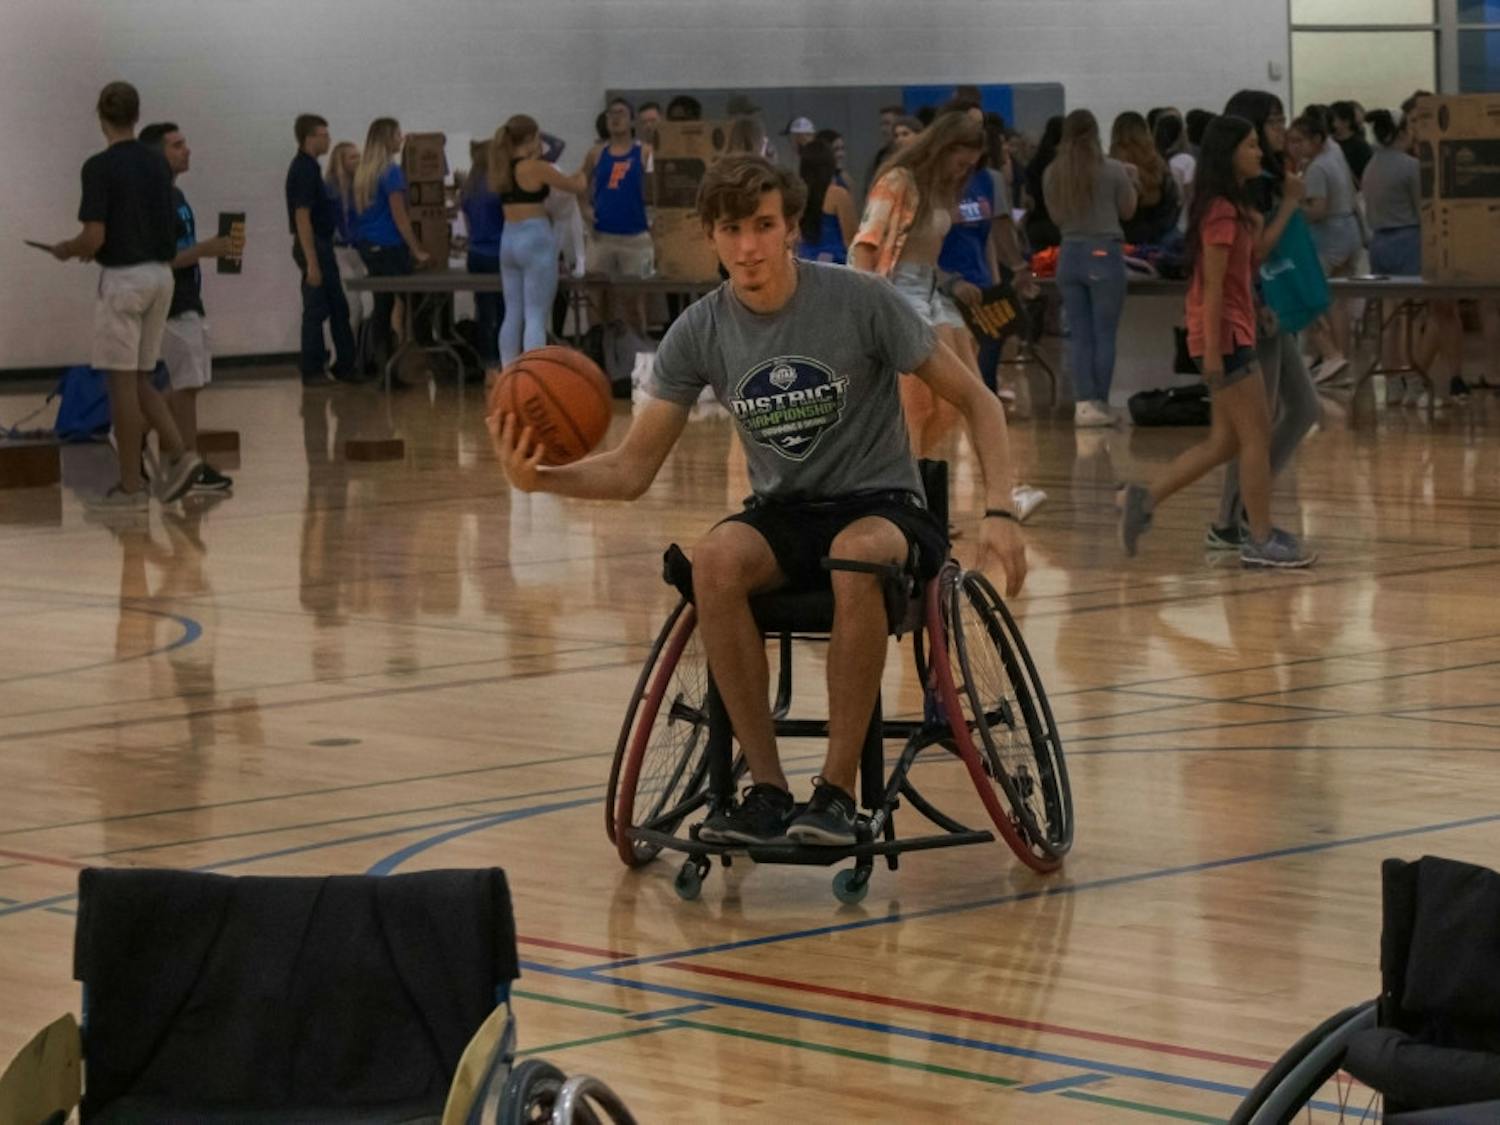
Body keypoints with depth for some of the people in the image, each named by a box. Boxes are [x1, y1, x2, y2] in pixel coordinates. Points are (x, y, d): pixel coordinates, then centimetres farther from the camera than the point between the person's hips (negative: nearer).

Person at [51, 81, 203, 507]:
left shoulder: (100, 167, -15)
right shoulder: (157, 163, 8)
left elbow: (94, 237, -19)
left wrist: (66, 250, 4)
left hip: (123, 279, -7)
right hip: (159, 274, 7)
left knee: (122, 381, -1)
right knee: (138, 379, 15)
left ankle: (130, 485, 2)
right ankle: (178, 454, 0)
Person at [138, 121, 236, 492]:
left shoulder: (174, 195, 15)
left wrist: (215, 247, 9)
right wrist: (206, 250, -24)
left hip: (188, 304, 10)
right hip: (173, 307, -10)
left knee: (183, 386, 12)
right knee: (186, 384, -7)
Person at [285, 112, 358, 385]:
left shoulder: (308, 167, 13)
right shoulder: (303, 170, -18)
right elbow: (302, 218, -22)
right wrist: (311, 263, -24)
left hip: (322, 244, 10)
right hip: (313, 246, -10)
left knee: (338, 308, 12)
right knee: (316, 309, -3)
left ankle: (345, 365, 17)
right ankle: (312, 371, 2)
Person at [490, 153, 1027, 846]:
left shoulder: (861, 301, -11)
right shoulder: (699, 333, -3)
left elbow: (976, 403, -3)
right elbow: (632, 470, -1)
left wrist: (998, 514, -17)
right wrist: (541, 479, -21)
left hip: (881, 507, -3)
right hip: (782, 514, 3)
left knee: (858, 556, -40)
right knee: (715, 560, -33)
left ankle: (837, 790, -28)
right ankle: (766, 788, -23)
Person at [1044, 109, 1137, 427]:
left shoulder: (1053, 173, 0)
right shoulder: (1113, 170, -9)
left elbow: (1056, 216, 9)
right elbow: (1128, 210, 2)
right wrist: (1129, 183, 18)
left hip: (1069, 255, 4)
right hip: (1105, 254, -3)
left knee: (1078, 335, 8)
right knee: (1104, 334, 3)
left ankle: (1083, 402, 4)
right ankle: (1099, 403, 4)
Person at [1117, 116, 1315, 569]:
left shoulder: (1234, 207, 14)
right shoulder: (1221, 213, -16)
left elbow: (1257, 252, 14)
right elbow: (1213, 285, -19)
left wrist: (1288, 205, 14)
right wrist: (1212, 351, -21)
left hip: (1234, 334, 10)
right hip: (1224, 334, -10)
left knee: (1225, 442, 13)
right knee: (1257, 438, -4)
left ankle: (1144, 498, 13)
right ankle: (1261, 541, 2)